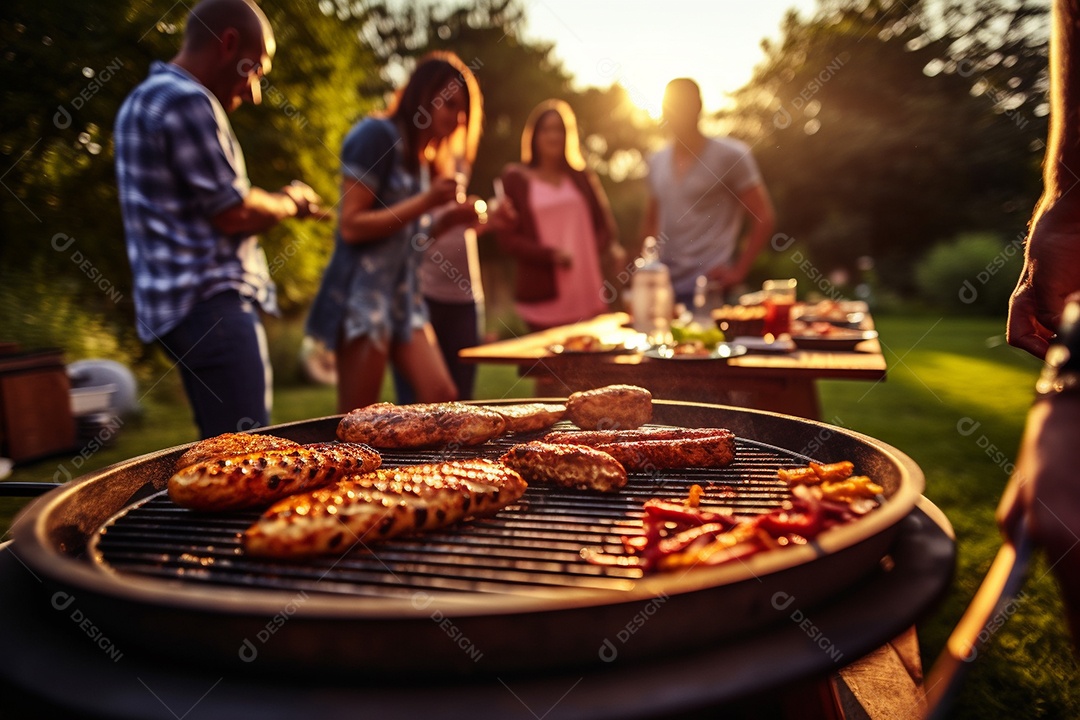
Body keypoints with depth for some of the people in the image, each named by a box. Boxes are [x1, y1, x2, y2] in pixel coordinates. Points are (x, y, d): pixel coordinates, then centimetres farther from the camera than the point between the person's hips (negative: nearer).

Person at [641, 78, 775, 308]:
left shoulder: (730, 155, -2)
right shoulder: (656, 162, 13)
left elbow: (763, 217, -3)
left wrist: (738, 271, -9)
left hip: (710, 288, -5)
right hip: (663, 287, 5)